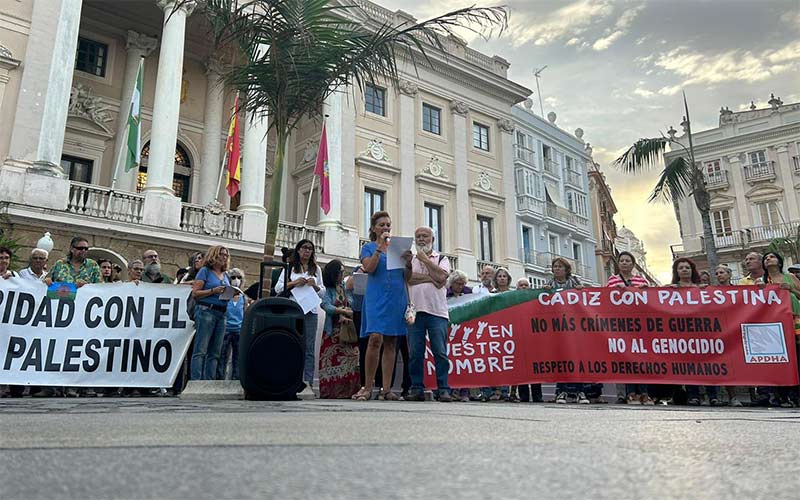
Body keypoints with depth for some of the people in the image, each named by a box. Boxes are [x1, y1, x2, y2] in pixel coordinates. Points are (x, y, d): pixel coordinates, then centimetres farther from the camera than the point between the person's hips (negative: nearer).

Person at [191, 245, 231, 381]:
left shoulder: (225, 275, 21)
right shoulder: (205, 271, 2)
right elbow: (195, 293, -5)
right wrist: (214, 291, -14)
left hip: (221, 314, 7)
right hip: (206, 311, -7)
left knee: (215, 352, 4)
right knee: (200, 350, -9)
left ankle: (209, 381, 6)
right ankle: (196, 381, -11)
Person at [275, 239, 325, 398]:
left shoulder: (316, 269, 19)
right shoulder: (289, 267, 12)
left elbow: (323, 293, 18)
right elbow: (278, 288, 4)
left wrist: (315, 286, -2)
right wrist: (294, 283, -10)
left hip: (311, 311, 2)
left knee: (309, 348, -3)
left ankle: (308, 383, -4)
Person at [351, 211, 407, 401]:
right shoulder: (369, 247, 10)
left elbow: (407, 276, 16)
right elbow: (369, 268, -9)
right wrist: (380, 246, -11)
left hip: (397, 298, 4)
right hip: (377, 298, -4)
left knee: (391, 343, 1)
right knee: (375, 338, -17)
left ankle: (386, 389, 3)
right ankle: (367, 387, -9)